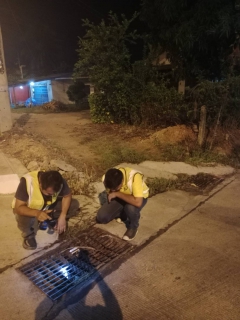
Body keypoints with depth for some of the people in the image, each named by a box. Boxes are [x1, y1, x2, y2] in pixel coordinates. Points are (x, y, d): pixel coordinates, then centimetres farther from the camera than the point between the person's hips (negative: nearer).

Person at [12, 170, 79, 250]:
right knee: (24, 219, -39)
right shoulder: (27, 181, -37)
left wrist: (62, 216, -25)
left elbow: (67, 196, -13)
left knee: (74, 204, -13)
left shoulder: (58, 181, -27)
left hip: (48, 207, 4)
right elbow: (18, 207, -34)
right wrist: (37, 213, -51)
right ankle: (29, 235, -3)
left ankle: (51, 220, 7)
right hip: (29, 210, -3)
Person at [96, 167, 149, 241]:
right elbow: (109, 193, -1)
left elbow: (138, 202, -46)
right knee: (101, 217, -12)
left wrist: (117, 193, -39)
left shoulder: (134, 177, -39)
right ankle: (123, 214, 16)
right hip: (120, 197, 4)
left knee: (131, 208, -38)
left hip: (138, 198, -4)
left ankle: (133, 227, -5)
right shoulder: (106, 178, -24)